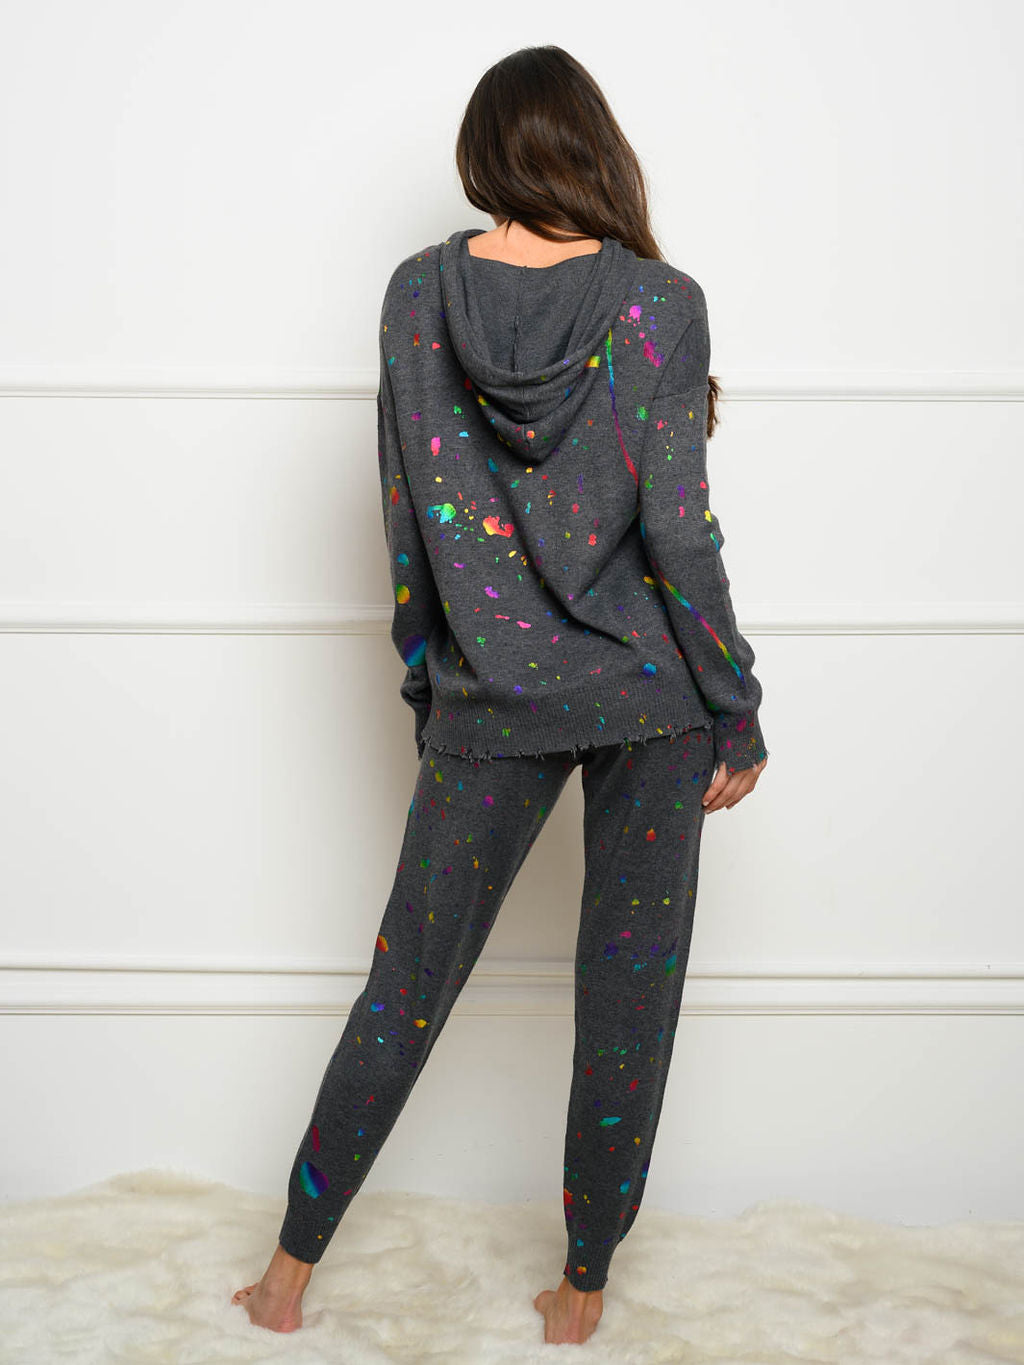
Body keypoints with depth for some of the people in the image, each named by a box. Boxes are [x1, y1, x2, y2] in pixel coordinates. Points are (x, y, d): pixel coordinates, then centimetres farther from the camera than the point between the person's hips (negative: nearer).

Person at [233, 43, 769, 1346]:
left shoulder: (418, 294, -2)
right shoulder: (660, 302, -9)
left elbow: (407, 515, 1)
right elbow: (678, 529, -11)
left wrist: (429, 682, 13)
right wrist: (737, 714, -2)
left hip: (487, 699, 2)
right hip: (645, 695, -1)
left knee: (408, 981, 14)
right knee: (626, 995, 12)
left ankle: (293, 1263, 25)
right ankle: (583, 1285, 26)